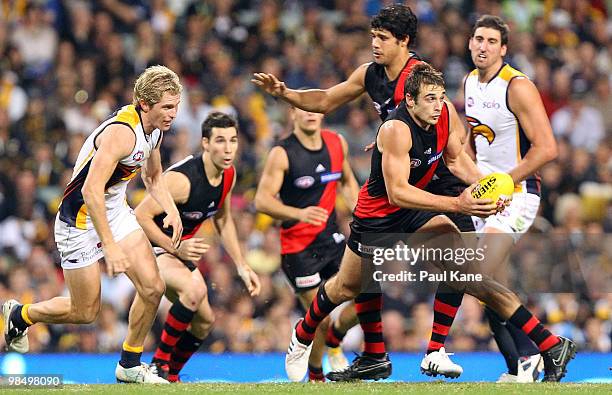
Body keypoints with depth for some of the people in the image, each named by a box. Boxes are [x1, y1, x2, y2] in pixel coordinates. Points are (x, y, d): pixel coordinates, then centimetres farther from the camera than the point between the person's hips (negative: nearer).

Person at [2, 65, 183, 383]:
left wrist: (171, 210, 2)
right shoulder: (122, 132, -29)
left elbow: (153, 176, 19)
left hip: (116, 211, 8)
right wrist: (110, 245, -35)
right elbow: (91, 190, -34)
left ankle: (129, 364, 12)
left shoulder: (154, 129, 0)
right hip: (81, 217, -8)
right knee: (84, 312, 1)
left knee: (153, 288, -6)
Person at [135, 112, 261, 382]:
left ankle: (170, 374, 29)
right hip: (150, 246, -9)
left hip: (181, 248, 9)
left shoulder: (228, 175, -3)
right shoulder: (182, 179, -30)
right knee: (195, 288, -34)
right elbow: (141, 215, -27)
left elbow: (223, 220, 13)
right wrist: (175, 248, -31)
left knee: (205, 320, 10)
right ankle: (159, 362, -21)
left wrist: (242, 266, 10)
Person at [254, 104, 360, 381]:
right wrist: (299, 214, -33)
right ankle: (315, 375, 20)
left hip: (332, 238, 5)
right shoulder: (282, 154, -12)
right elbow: (262, 200, -18)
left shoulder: (337, 143, 4)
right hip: (298, 247, -5)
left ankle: (334, 339, 22)